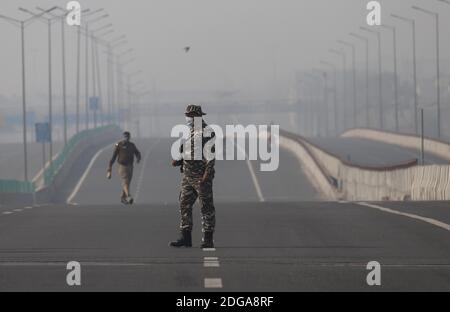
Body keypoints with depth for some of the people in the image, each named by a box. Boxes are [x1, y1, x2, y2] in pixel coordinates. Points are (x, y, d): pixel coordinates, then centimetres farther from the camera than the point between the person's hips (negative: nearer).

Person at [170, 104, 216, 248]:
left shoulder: (207, 133, -10)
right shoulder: (188, 132, 14)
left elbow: (210, 155, -15)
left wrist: (206, 175, -21)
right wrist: (178, 161, 4)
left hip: (201, 176, -8)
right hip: (188, 175, 8)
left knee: (206, 207, -2)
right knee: (184, 205, 5)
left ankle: (208, 240, 2)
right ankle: (185, 237, 9)